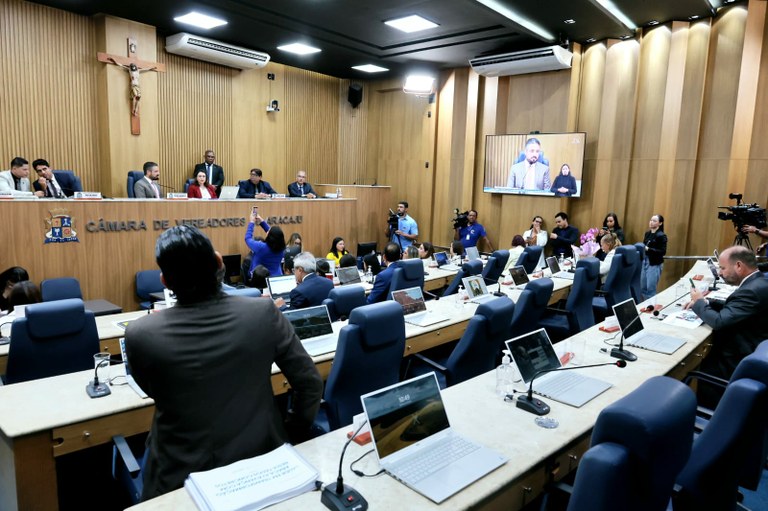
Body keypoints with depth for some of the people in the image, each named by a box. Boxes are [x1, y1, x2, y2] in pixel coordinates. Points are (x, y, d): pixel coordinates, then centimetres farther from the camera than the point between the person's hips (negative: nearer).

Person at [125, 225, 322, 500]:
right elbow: (310, 383, -9)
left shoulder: (141, 334, -20)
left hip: (183, 477, -1)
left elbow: (154, 391, 3)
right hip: (259, 463, 1)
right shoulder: (263, 312, -18)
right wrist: (292, 435, 6)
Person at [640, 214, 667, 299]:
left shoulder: (661, 236, -10)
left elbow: (663, 252, -15)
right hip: (645, 262, 7)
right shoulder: (647, 234, 11)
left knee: (650, 288, -6)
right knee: (643, 288, 9)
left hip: (655, 264, -7)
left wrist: (648, 249, -22)